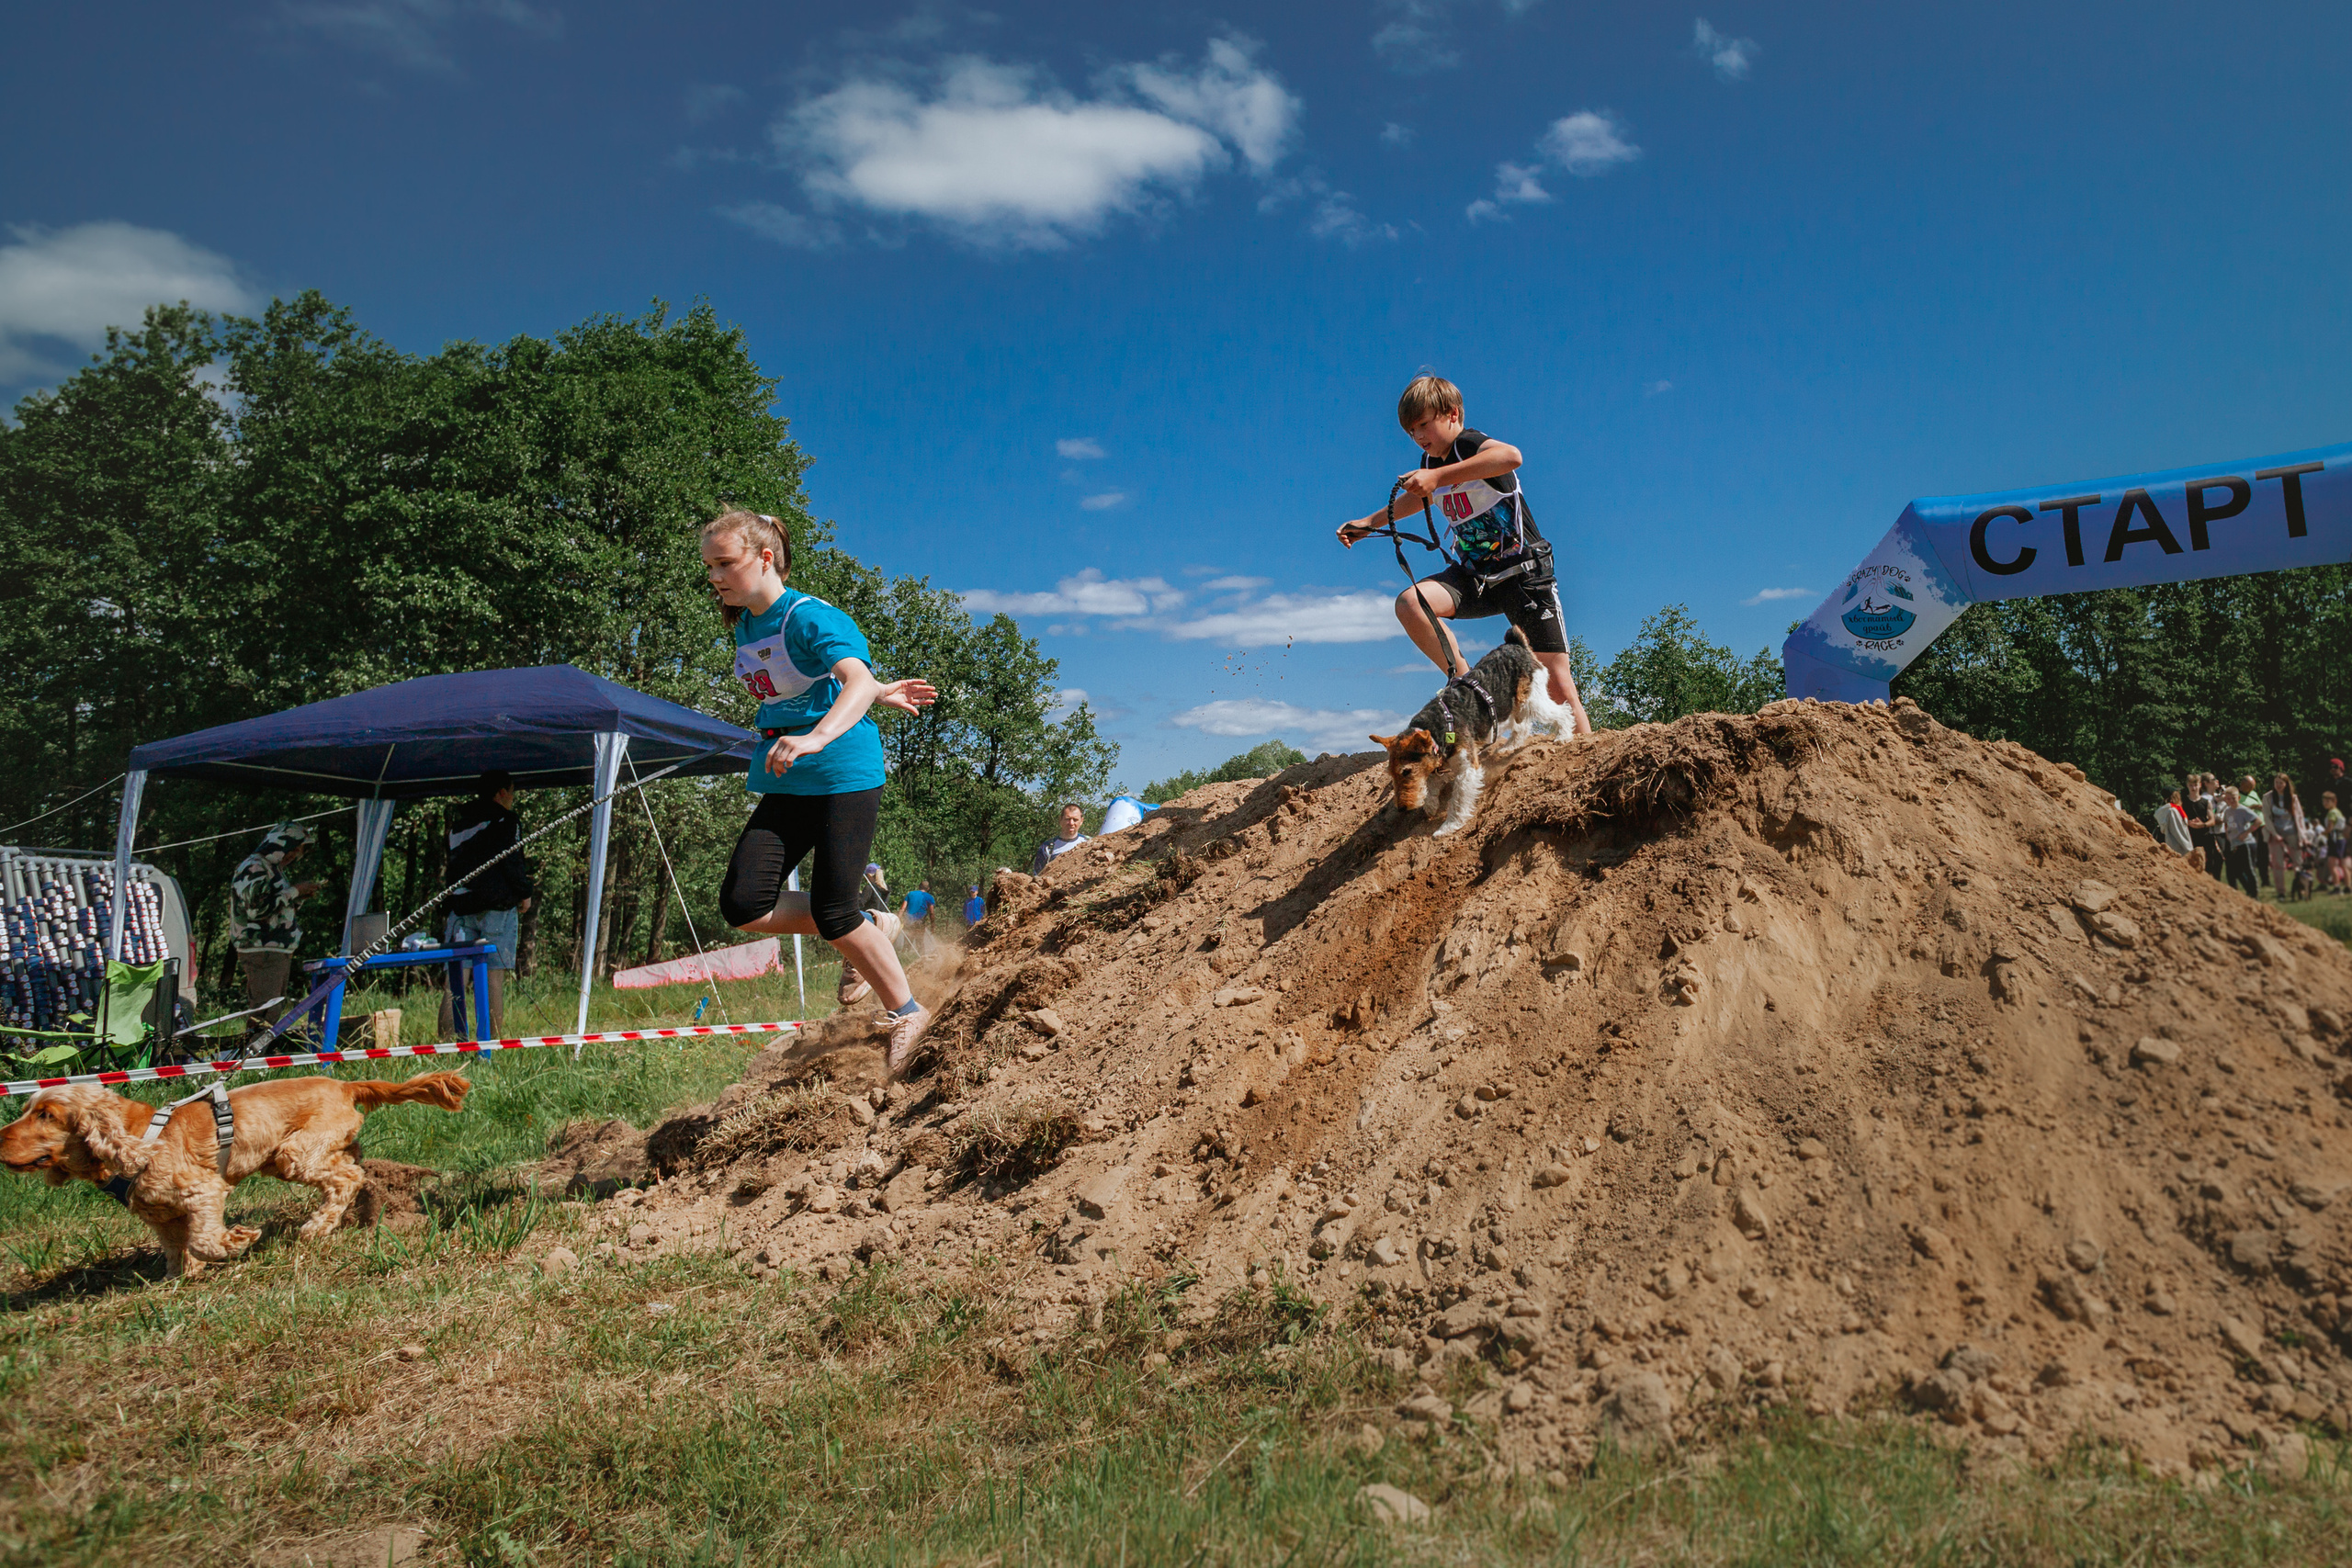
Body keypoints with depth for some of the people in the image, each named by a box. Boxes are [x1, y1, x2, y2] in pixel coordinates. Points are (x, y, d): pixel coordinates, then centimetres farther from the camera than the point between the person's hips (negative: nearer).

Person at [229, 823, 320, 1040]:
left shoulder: (274, 869, 21)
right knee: (265, 1013, -13)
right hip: (261, 951, -10)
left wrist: (300, 896, 7)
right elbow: (257, 908, -23)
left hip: (279, 951, 10)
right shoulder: (253, 867, -11)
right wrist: (294, 891, -16)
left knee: (276, 1010, 13)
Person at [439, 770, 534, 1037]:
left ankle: (447, 1038, 2)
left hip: (460, 905, 6)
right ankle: (494, 1039, -6)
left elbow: (453, 862, 18)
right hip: (497, 907, -5)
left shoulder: (458, 821, 17)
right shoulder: (504, 819, -3)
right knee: (495, 975, -4)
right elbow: (511, 861, -9)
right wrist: (525, 892, 2)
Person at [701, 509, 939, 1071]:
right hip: (788, 784, 8)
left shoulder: (811, 618, -15)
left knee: (833, 913, -8)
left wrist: (815, 738, -50)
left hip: (845, 776, -7)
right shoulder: (744, 628, 10)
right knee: (743, 905, -6)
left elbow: (857, 680, -32)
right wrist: (878, 691, 21)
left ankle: (907, 1013, 14)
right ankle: (861, 938, 17)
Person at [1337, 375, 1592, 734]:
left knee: (1558, 683, -9)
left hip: (1524, 572, -6)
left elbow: (1511, 456, -40)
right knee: (1410, 603, -23)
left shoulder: (1471, 445, -14)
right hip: (1473, 574, 6)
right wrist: (1368, 523, 24)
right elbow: (1418, 497, 33)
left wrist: (1438, 476, -45)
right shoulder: (1430, 462, 9)